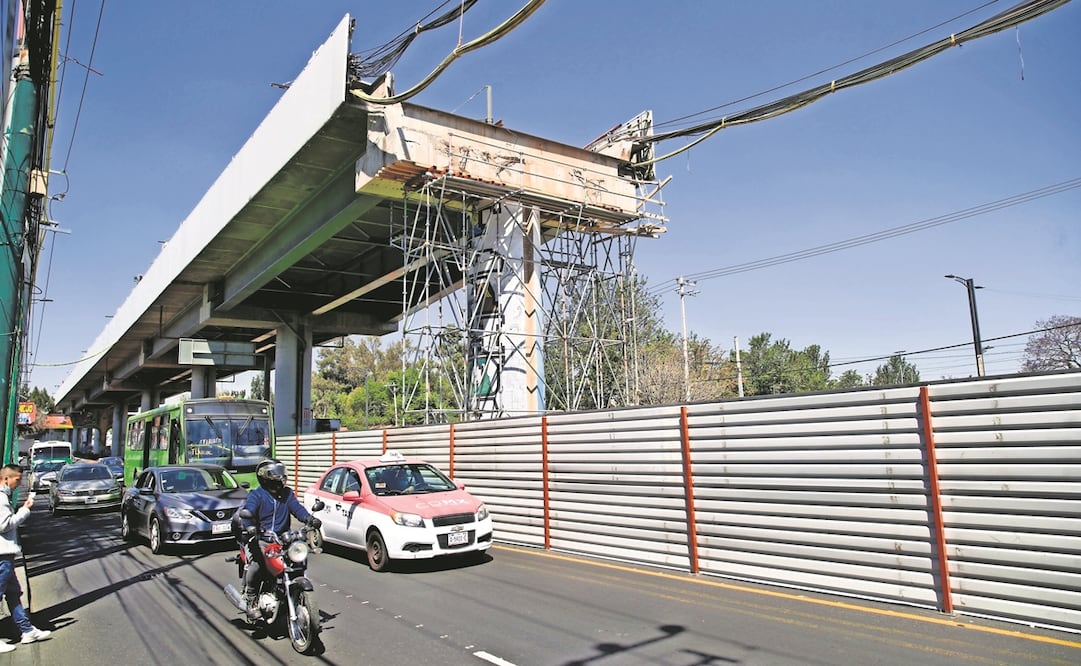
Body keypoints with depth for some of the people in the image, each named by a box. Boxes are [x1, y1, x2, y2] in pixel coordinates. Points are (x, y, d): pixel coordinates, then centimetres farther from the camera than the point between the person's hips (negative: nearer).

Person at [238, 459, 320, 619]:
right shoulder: (256, 495, -4)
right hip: (258, 539, -4)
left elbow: (296, 507, -2)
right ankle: (250, 600, -5)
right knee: (256, 565, -27)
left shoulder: (287, 493, 12)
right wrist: (250, 527, -42)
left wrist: (309, 519, -22)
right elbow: (247, 512, -20)